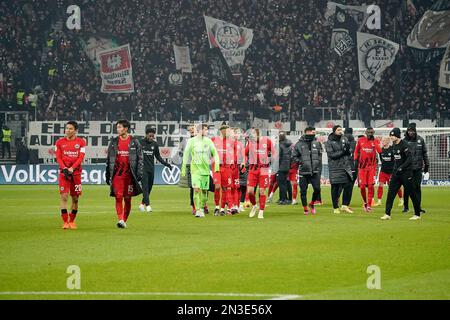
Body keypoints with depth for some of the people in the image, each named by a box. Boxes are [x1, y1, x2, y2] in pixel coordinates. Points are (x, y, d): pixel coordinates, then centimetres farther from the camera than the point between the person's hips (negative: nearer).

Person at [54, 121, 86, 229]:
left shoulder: (81, 142, 3)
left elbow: (81, 158, -4)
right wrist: (64, 168, -15)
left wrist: (72, 168, -16)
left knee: (75, 198, 5)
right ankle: (65, 222, -9)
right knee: (64, 196, -10)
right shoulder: (60, 142, 6)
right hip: (64, 172, 0)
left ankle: (72, 221, 17)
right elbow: (58, 157, 1)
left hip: (76, 172, 0)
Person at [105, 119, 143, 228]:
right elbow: (108, 159, 13)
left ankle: (124, 220, 14)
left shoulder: (134, 142, 3)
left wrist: (139, 174, -5)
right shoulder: (113, 142, 9)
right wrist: (108, 175, 9)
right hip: (117, 173, 1)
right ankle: (120, 219, -18)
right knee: (118, 197, -11)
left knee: (127, 198, 4)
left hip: (129, 174, -1)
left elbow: (140, 159, 3)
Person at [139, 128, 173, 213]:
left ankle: (142, 204, 20)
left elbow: (158, 156, 15)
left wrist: (166, 164, 8)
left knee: (149, 187, 6)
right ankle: (147, 205, -17)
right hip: (143, 168, -4)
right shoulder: (141, 143, -3)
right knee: (145, 187, -11)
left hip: (151, 169, 4)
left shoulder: (155, 144, 7)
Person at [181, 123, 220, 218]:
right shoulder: (191, 141, -2)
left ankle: (202, 208, 21)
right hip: (195, 169, -3)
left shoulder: (208, 141, 7)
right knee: (196, 189, -14)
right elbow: (186, 154, 0)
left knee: (204, 190, 6)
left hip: (205, 169, 3)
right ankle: (198, 210, -13)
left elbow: (214, 152, 10)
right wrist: (183, 167, -4)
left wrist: (217, 163, -5)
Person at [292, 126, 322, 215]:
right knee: (303, 191, 2)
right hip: (303, 171, -2)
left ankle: (312, 204, 20)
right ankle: (305, 208, 17)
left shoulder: (317, 143, 8)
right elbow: (294, 157, 4)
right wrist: (300, 161, -11)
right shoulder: (299, 144, -2)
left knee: (317, 189, -5)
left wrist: (318, 161, 4)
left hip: (315, 171, 2)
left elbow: (320, 154, 19)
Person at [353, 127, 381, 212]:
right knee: (362, 186, -3)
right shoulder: (360, 140, 4)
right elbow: (356, 151, 15)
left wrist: (374, 141, -17)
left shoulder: (375, 141, 0)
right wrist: (355, 160, 7)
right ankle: (365, 202, 20)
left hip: (372, 166, -1)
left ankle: (369, 205, -3)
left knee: (371, 185, -9)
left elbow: (380, 151, -17)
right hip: (362, 166, 1)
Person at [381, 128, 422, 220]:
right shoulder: (393, 145, 10)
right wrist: (395, 168, 18)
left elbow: (410, 159, -23)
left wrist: (401, 167, -28)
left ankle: (417, 214, 9)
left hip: (406, 172, -8)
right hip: (396, 172, 8)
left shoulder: (404, 145, -15)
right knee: (391, 192, 1)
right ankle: (387, 214, 1)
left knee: (412, 193, 0)